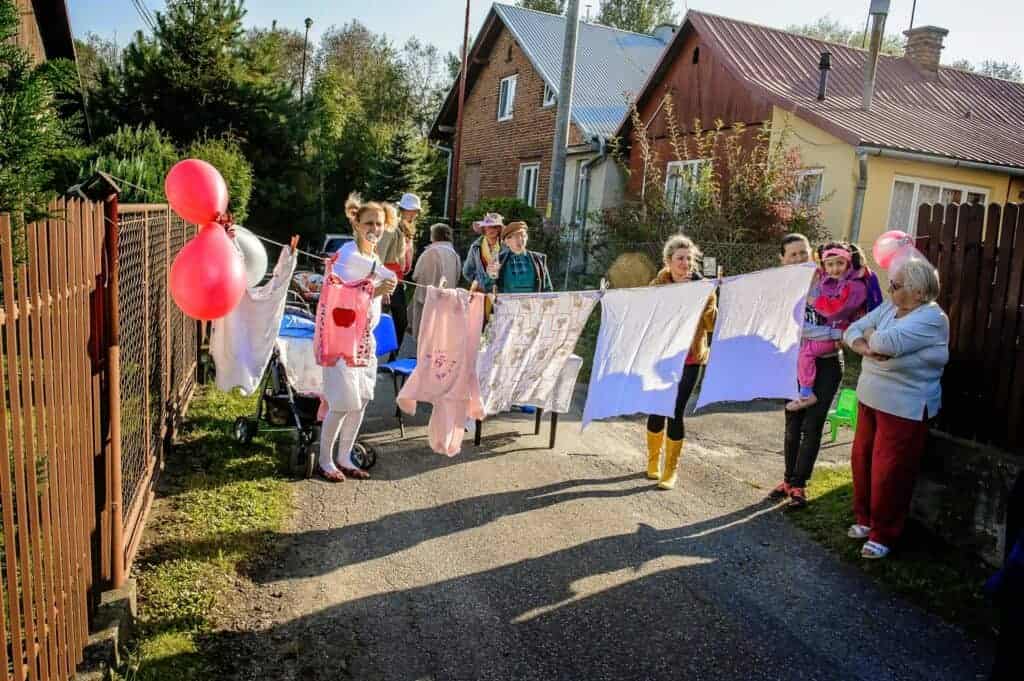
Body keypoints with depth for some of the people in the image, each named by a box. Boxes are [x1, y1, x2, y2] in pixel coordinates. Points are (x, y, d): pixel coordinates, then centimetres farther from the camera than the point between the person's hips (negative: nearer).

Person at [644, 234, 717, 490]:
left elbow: (711, 324, -9)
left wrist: (705, 297, -21)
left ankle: (670, 471, 10)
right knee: (657, 410, 5)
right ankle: (653, 461, 29)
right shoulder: (658, 285, 1)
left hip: (689, 360, -1)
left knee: (676, 413, -2)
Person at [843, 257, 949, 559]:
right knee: (861, 460, 15)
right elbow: (852, 331, 3)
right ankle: (865, 519, 33)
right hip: (870, 398, 8)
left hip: (904, 407, -7)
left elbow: (888, 343, -30)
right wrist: (865, 348, -18)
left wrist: (869, 334, -8)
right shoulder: (888, 308, 7)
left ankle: (884, 534, 17)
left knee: (888, 472, 0)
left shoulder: (931, 319, -17)